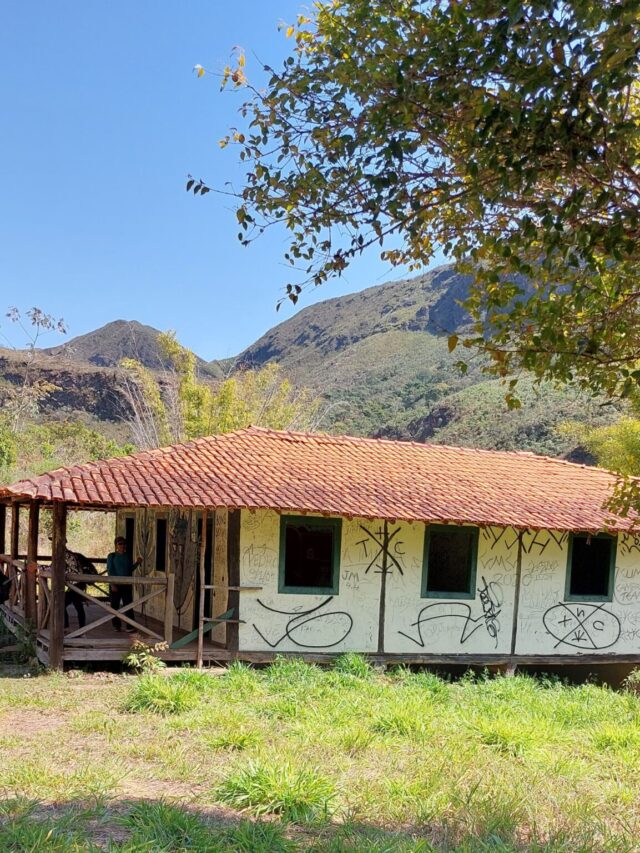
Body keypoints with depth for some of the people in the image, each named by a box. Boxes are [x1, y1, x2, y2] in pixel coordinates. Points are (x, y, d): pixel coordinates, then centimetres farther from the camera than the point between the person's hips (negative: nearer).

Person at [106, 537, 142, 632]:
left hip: (126, 584, 3)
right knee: (115, 606, 5)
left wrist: (137, 563, -1)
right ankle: (117, 625, 16)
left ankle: (130, 626, -2)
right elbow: (109, 571, -7)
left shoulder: (128, 556, 8)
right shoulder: (112, 556, -3)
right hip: (115, 584, -3)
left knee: (128, 605, -2)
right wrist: (112, 584, -14)